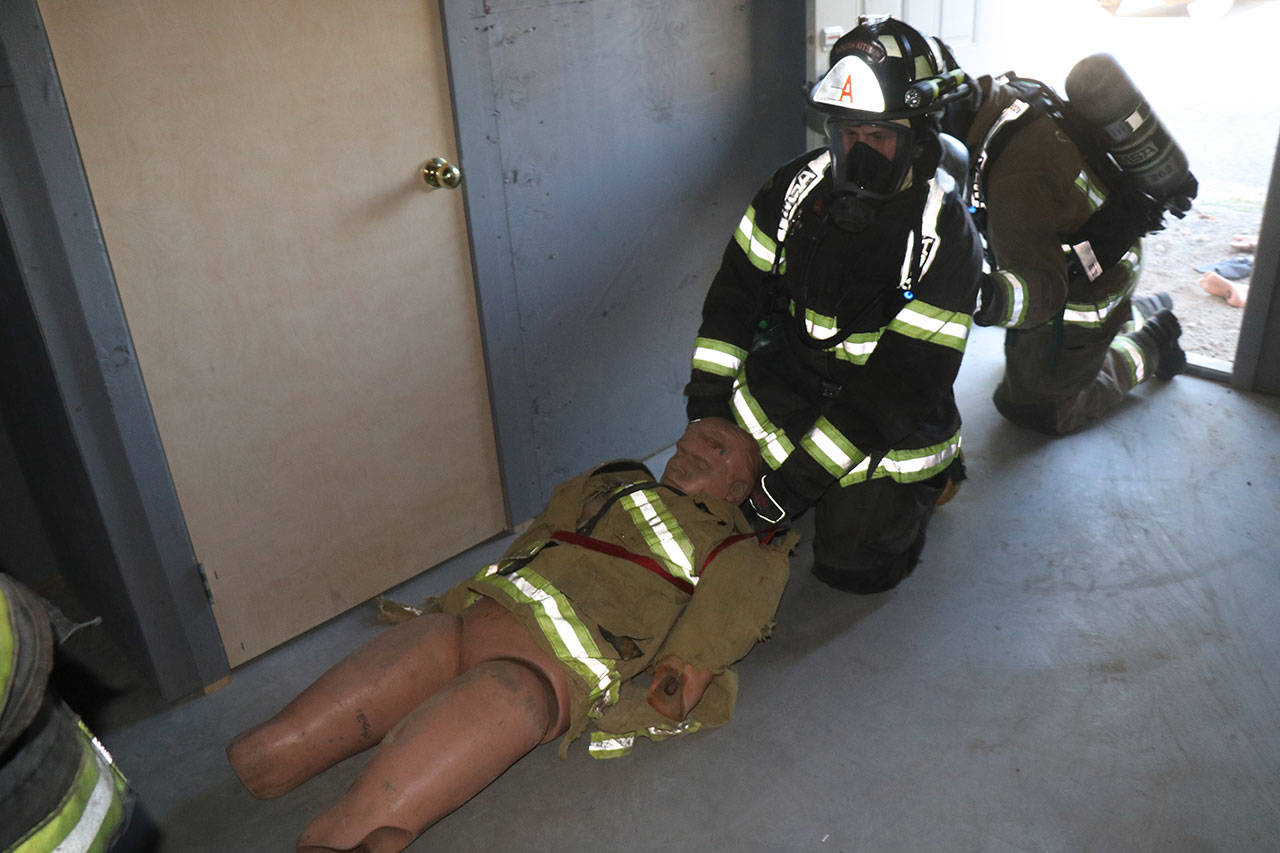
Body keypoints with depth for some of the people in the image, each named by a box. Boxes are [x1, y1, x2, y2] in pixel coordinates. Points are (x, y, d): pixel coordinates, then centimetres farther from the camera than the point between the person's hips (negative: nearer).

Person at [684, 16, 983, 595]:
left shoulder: (946, 238, -23)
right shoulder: (800, 185, -8)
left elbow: (902, 384, -24)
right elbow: (738, 287, 1)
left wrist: (802, 475, -27)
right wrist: (707, 399, -5)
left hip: (891, 419, -4)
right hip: (794, 374, 4)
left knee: (853, 565, -6)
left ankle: (929, 475, 20)